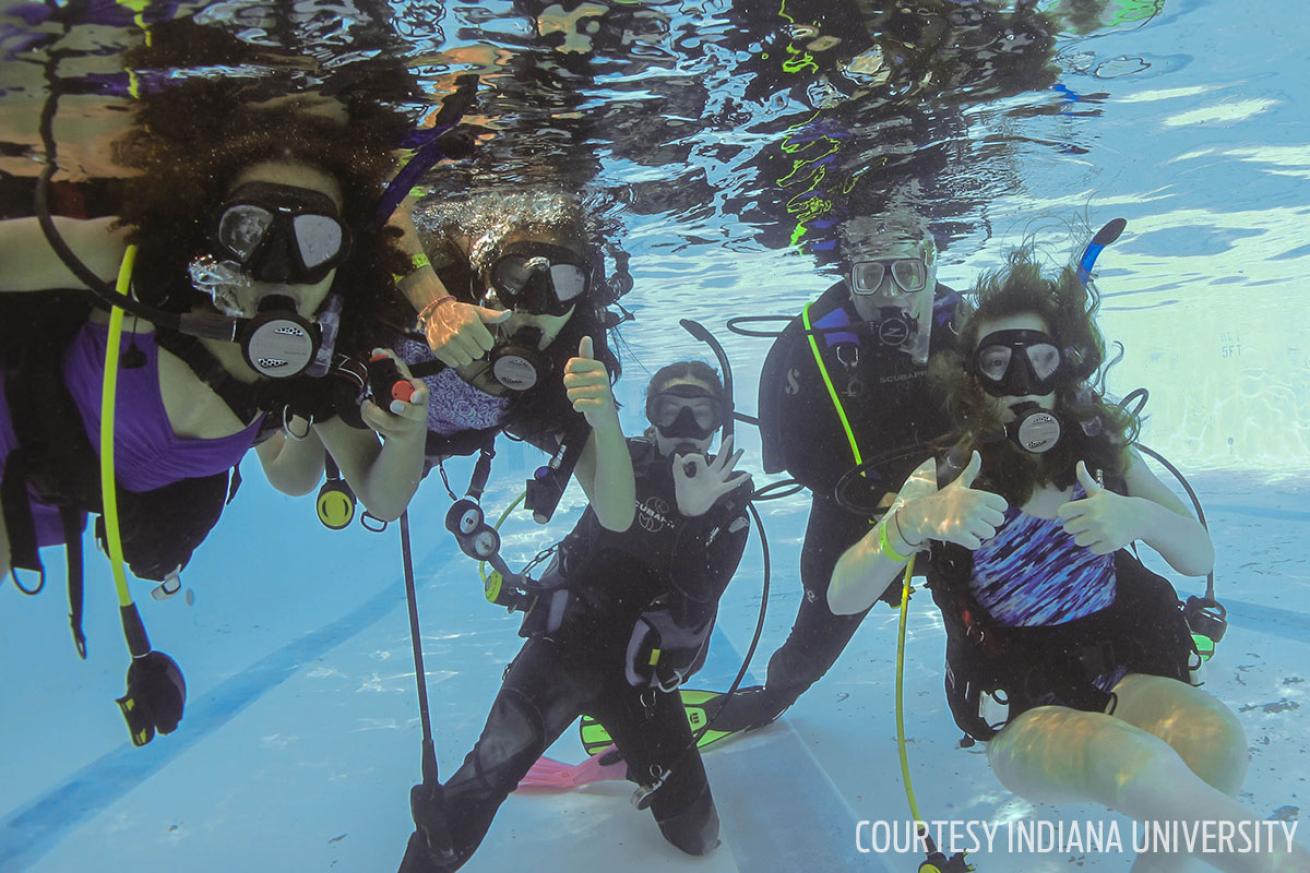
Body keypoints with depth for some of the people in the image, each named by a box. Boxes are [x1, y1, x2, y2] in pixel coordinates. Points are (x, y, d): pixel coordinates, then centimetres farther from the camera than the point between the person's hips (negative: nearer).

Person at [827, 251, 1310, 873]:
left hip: (1126, 674, 4)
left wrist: (1141, 517, -20)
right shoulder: (946, 477, -5)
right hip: (1023, 716, -3)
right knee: (1132, 760, -35)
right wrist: (915, 519, -34)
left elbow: (1200, 558, 3)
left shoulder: (1102, 450, 5)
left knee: (1216, 736, -29)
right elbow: (842, 598, -14)